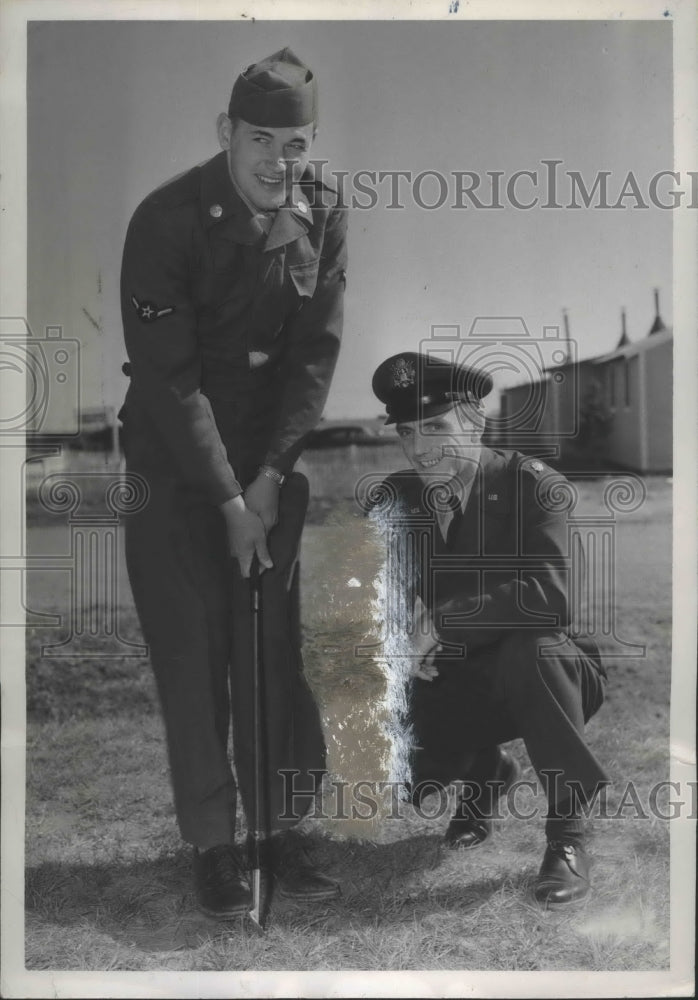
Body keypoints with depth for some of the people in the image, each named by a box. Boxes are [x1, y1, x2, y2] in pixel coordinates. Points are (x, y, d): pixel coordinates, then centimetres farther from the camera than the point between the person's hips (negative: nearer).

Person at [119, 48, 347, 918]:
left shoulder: (323, 215, -4)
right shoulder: (166, 221, -16)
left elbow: (315, 354, -3)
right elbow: (167, 378, -17)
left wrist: (270, 477, -10)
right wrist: (229, 499, -17)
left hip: (274, 463, 4)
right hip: (176, 468, -3)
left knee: (274, 646, 6)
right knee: (194, 657, -1)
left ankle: (278, 828, 19)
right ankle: (212, 844, 12)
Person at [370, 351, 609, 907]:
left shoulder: (532, 485, -16)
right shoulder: (396, 500, -1)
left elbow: (552, 595, -31)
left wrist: (440, 620, -33)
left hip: (537, 672, -4)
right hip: (452, 683, 4)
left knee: (529, 648, -38)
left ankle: (567, 835, -20)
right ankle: (487, 772, 19)